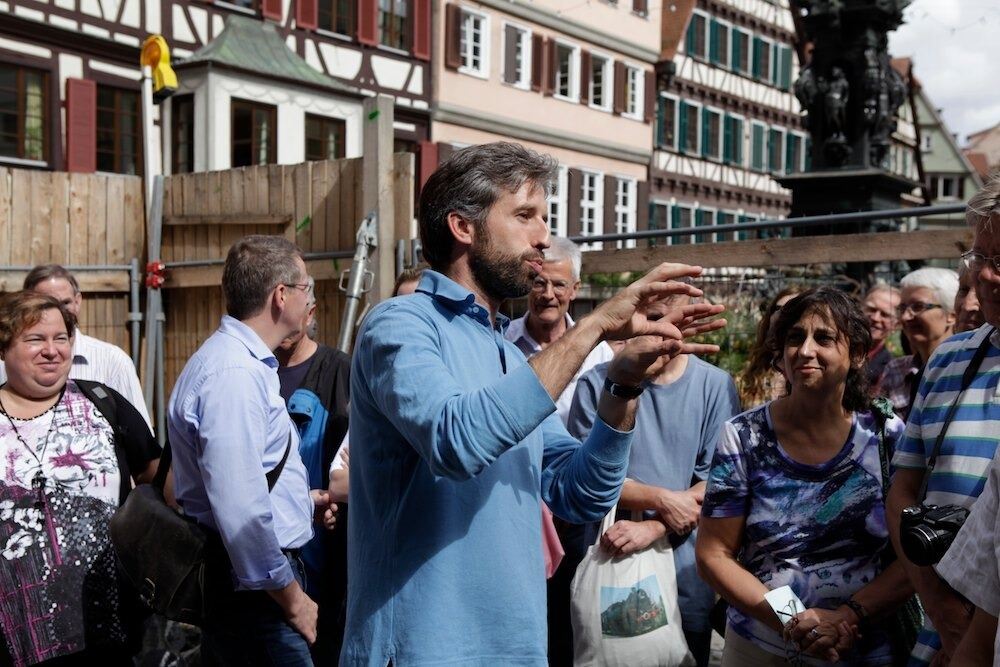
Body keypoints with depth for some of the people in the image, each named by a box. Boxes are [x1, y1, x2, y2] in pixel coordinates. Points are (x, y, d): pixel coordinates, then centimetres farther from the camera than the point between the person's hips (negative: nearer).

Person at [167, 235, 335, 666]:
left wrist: (300, 500, 20)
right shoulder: (234, 374, -21)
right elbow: (240, 506, -26)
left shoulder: (243, 361, 13)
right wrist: (292, 598, -18)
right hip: (254, 592, -11)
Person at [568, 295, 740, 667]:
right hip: (610, 566, -1)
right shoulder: (598, 383, -5)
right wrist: (662, 500, -17)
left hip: (685, 570, 1)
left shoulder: (716, 386, -3)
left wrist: (652, 529, -17)